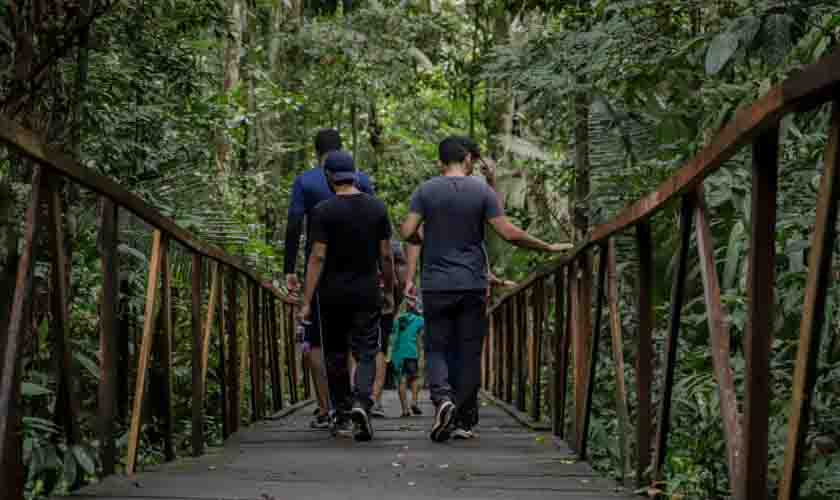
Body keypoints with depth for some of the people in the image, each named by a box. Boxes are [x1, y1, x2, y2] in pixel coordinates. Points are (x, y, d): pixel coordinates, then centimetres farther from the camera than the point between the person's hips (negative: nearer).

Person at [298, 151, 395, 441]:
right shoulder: (377, 208, 2)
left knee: (335, 354, 13)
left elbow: (318, 257, -13)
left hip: (332, 294, -1)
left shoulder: (324, 211, -9)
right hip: (367, 292, 2)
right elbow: (385, 255, 4)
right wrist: (389, 292, 16)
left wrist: (306, 302, -12)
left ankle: (342, 414, 19)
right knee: (366, 354, 1)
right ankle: (362, 401, -23)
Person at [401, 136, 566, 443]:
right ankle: (462, 419, 11)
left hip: (437, 285, 0)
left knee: (436, 349, 7)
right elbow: (508, 233, -8)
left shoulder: (425, 192, 1)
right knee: (469, 353, 7)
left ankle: (442, 397, -20)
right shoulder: (482, 191, -2)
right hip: (473, 286, 0)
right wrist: (548, 248, 1)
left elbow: (408, 232, -6)